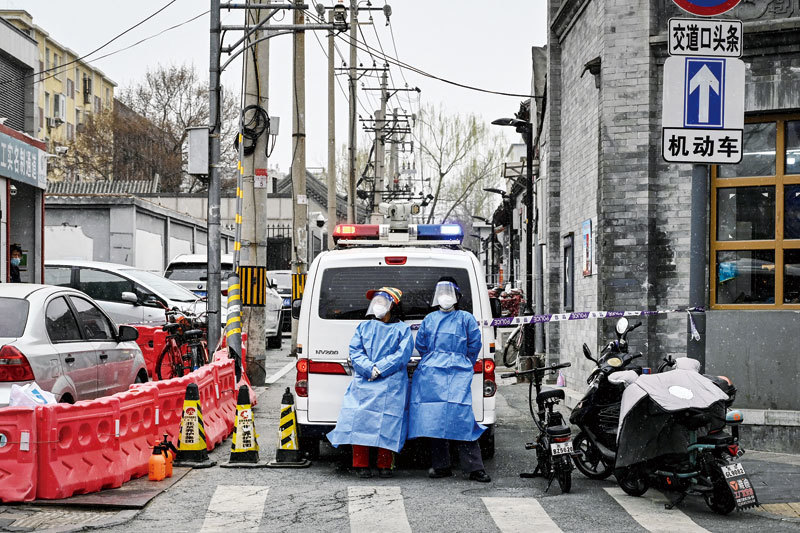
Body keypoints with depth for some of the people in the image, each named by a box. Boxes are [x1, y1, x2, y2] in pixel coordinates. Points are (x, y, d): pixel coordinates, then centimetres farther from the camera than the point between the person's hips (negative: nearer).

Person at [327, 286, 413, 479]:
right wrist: (370, 369, -11)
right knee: (360, 419, -6)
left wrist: (379, 369, -13)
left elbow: (402, 354, -4)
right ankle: (361, 465, 2)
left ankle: (384, 465, 4)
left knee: (387, 423, -6)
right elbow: (355, 352, 6)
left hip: (391, 385, -2)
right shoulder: (363, 327, 17)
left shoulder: (402, 329, 9)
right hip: (363, 383, 2)